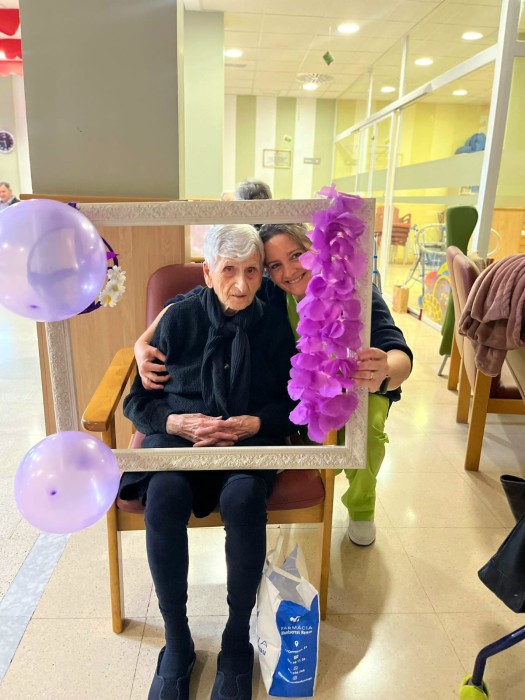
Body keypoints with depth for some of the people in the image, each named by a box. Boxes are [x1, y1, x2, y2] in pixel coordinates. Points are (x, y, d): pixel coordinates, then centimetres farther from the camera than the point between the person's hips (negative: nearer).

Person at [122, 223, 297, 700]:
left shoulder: (274, 326, 1)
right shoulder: (178, 319, -1)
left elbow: (296, 403, 6)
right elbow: (138, 400, 3)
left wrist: (252, 423, -12)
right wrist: (178, 422, -15)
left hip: (250, 441, 0)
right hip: (179, 435, 1)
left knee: (243, 497, -33)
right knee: (164, 494, -31)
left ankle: (238, 642, -9)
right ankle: (176, 641, -8)